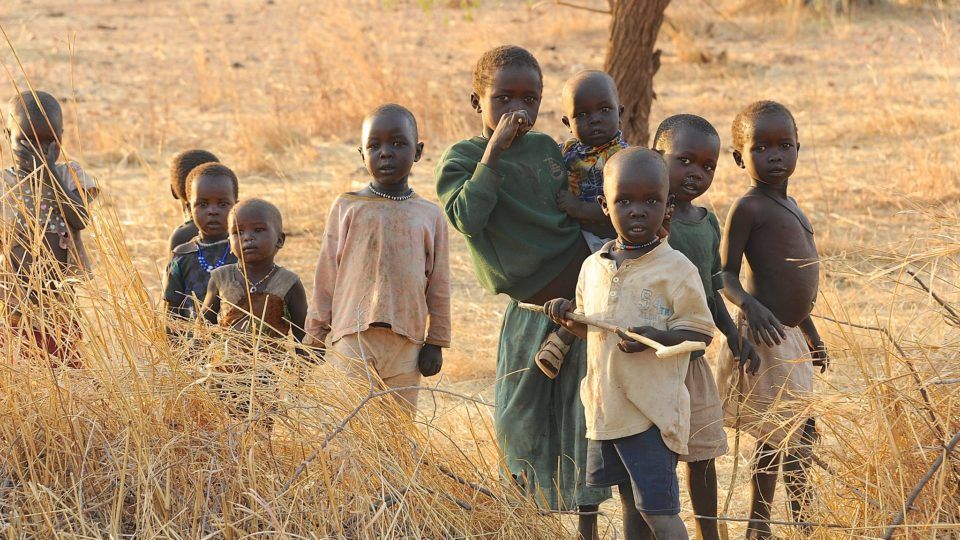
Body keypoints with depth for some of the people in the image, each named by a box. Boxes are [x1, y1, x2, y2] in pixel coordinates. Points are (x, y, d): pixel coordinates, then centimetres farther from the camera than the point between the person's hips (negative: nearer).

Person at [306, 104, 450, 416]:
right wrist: (315, 336, 6)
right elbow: (326, 276, 7)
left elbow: (438, 285, 12)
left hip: (406, 343, 2)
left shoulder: (430, 216, 8)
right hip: (352, 339, -2)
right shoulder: (347, 208, 4)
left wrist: (435, 342, 9)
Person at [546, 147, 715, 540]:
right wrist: (568, 319, 1)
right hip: (605, 407, 6)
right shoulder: (593, 267, 9)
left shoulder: (676, 269, -9)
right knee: (631, 507, 15)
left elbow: (700, 332, -9)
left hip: (652, 411, -6)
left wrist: (655, 337, -24)